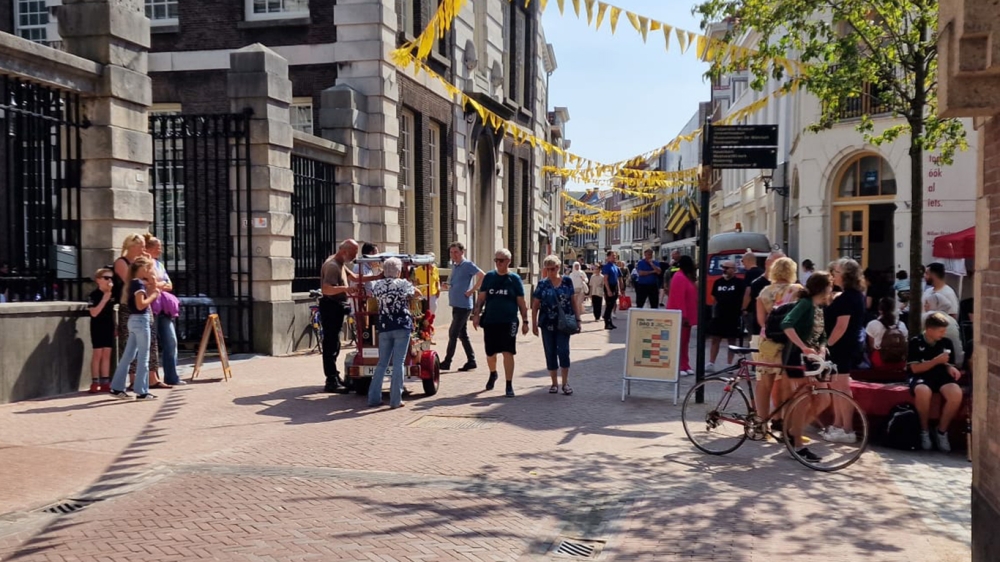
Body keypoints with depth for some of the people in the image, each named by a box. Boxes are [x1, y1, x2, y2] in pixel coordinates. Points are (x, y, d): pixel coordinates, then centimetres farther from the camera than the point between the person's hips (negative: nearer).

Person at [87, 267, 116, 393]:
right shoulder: (95, 295, -11)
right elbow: (94, 313, -19)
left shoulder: (112, 294, 10)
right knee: (98, 354, -4)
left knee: (107, 354, 7)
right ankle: (95, 382, 2)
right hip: (98, 326, -6)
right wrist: (104, 299, -23)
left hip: (109, 326, 6)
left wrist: (115, 326, 16)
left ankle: (105, 382, 11)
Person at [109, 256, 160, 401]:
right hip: (141, 320, -9)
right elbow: (141, 305, -22)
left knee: (128, 356, 13)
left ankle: (117, 388, 17)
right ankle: (141, 391, 0)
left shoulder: (134, 283, 14)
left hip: (134, 320, 9)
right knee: (143, 357, -3)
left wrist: (151, 290, 8)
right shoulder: (139, 283, -14)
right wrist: (153, 295, -11)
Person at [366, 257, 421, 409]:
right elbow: (418, 294, 12)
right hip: (402, 327, -3)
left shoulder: (376, 285, 4)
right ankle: (395, 400, -1)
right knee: (398, 364, -1)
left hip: (384, 328, 4)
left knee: (382, 364, 13)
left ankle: (373, 398, 13)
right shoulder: (403, 284, -4)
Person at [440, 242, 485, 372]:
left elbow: (482, 276, -22)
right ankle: (471, 361, 17)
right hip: (456, 305, 9)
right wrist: (448, 286, 7)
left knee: (453, 333, -6)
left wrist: (472, 290, -20)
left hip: (463, 305, -9)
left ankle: (447, 362, -1)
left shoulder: (468, 265, -10)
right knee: (462, 334, 11)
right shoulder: (454, 265, 15)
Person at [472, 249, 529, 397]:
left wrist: (525, 321, -1)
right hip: (489, 321, 3)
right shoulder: (489, 277, 7)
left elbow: (521, 302, 3)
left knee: (508, 352, -8)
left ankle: (509, 385, -1)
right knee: (490, 353, 13)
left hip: (508, 322, -3)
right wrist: (476, 314, -2)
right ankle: (492, 374, 42)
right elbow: (481, 297, 9)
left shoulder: (514, 279, 1)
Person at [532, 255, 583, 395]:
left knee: (563, 350, -9)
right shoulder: (542, 284, 3)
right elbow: (535, 305, 5)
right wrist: (534, 324, 1)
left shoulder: (567, 282, 2)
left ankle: (565, 382, 3)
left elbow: (573, 301, 7)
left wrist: (577, 319, 2)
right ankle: (554, 383, 18)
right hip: (547, 324, 1)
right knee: (550, 353, 6)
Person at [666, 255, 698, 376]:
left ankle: (684, 366, 18)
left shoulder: (686, 277, 16)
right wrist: (683, 315, -26)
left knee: (685, 341, 13)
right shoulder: (680, 278, -17)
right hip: (681, 316, -10)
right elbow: (679, 298, -23)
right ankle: (677, 367, -5)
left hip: (686, 315, 10)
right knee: (680, 341, -8)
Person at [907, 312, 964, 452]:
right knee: (923, 391, -41)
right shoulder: (915, 342, -2)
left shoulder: (947, 343, 10)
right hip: (921, 377, -3)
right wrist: (937, 360, -13)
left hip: (941, 376, 4)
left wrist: (950, 368, -7)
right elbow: (915, 368, -6)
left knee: (956, 393, -32)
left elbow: (949, 364, 18)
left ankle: (942, 431, -10)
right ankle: (924, 430, -16)